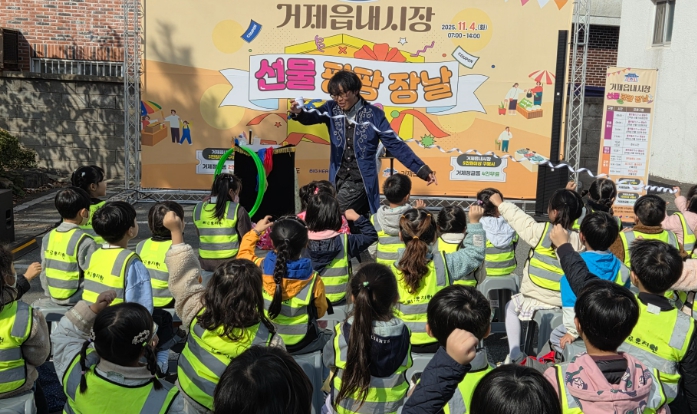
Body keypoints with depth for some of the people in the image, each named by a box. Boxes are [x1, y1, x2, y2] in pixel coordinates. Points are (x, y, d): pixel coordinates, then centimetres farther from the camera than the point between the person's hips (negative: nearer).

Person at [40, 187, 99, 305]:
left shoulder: (48, 238, 1)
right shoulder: (85, 242, -20)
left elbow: (44, 271, 8)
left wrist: (50, 293, 19)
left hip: (54, 296, 8)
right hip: (77, 299, -7)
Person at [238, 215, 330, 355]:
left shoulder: (260, 269, -21)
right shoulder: (313, 280, -25)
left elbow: (243, 255, 4)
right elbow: (320, 311, -5)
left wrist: (255, 231, 14)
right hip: (302, 344, -3)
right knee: (329, 335, 30)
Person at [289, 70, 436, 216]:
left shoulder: (374, 114, -8)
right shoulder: (332, 109, 0)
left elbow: (395, 144, -7)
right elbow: (311, 117, -17)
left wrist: (422, 169, -13)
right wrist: (298, 113, -42)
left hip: (361, 180, -4)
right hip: (338, 178, 4)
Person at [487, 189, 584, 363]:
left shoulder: (541, 231, -13)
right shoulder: (578, 240, -6)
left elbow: (518, 217, -2)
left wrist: (501, 203, 12)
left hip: (538, 298, -3)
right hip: (565, 302, 3)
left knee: (511, 307, 26)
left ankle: (514, 355, 20)